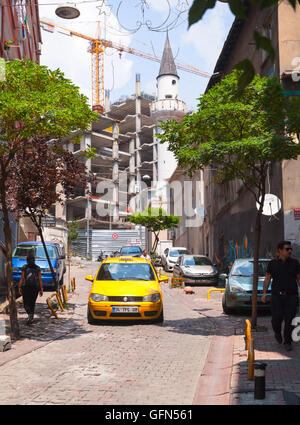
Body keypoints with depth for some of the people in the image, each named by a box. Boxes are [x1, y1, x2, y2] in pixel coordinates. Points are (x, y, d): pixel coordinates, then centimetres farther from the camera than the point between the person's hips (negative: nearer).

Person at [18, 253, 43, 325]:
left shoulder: (24, 267, -3)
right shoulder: (38, 268, 1)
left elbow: (22, 278, -7)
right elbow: (40, 279, -1)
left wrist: (19, 287, 0)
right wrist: (41, 290, 1)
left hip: (26, 287, -2)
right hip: (35, 288, 2)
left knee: (26, 303, 6)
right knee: (32, 303, 13)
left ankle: (30, 314, -20)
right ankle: (31, 319, 11)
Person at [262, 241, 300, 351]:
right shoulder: (272, 263, 5)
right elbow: (267, 279, 6)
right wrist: (264, 293, -2)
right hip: (276, 296, -1)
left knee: (289, 319, -3)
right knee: (277, 318, -6)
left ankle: (287, 342, 10)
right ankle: (277, 332, 27)